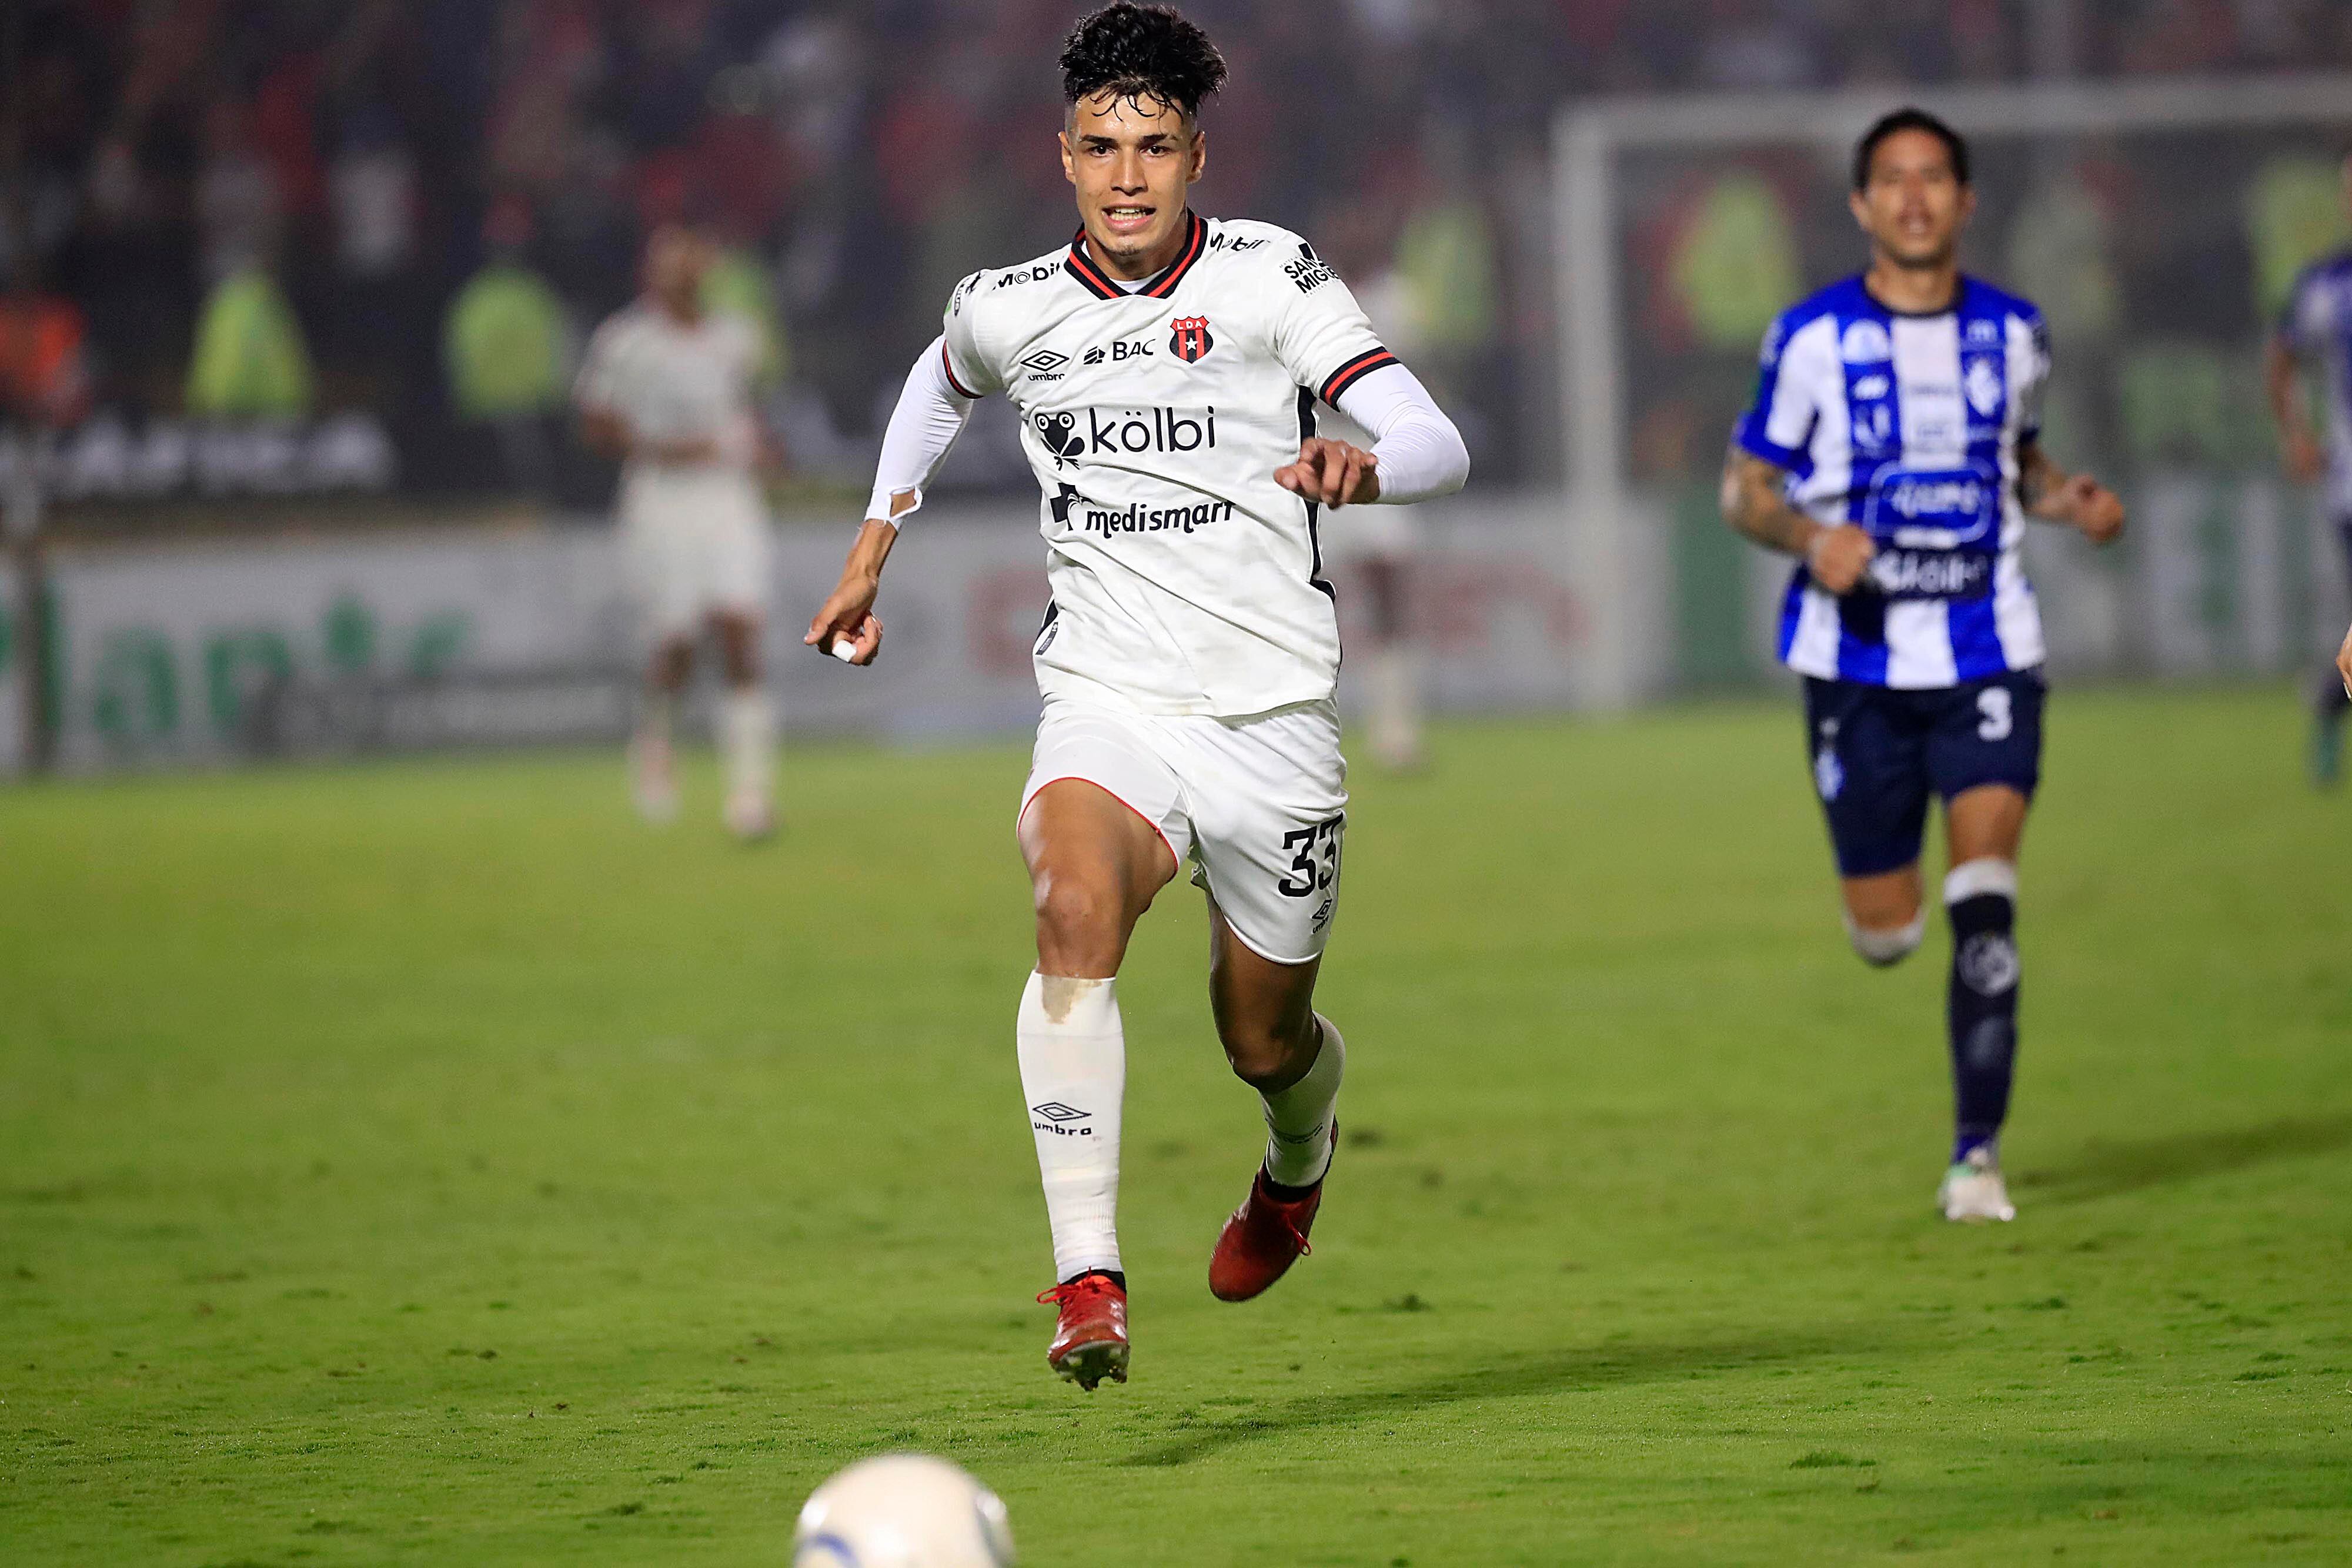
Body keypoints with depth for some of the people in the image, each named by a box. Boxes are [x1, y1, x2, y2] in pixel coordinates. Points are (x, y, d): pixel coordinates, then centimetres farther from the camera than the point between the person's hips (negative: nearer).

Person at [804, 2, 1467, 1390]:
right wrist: (877, 537, 28)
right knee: (1077, 906, -32)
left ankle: (1298, 1163, 52)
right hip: (1108, 710, 1)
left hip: (1273, 716, -1)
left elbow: (1439, 445, -15)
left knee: (1265, 1038, 11)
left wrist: (1361, 467, -37)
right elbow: (944, 384, 31)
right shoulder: (1010, 310, 4)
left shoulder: (1270, 278, -6)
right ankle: (1089, 1282, -39)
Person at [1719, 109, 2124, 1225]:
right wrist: (1809, 534, -19)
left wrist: (2065, 499, 1)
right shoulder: (1814, 340, -4)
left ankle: (1976, 1157, -10)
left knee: (1984, 904, -15)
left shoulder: (2011, 335, 6)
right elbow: (1745, 488, 1)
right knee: (1884, 932, 4)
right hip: (1858, 661, -1)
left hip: (1988, 656, 1)